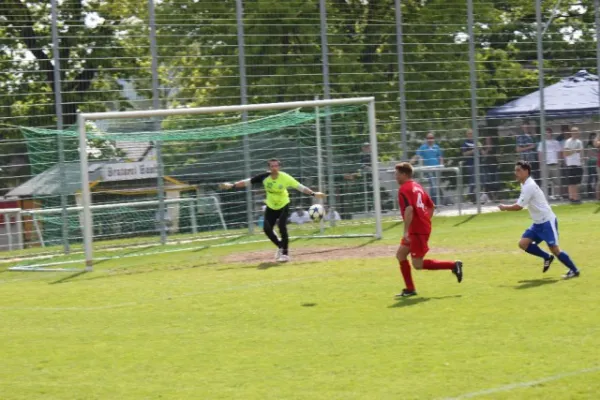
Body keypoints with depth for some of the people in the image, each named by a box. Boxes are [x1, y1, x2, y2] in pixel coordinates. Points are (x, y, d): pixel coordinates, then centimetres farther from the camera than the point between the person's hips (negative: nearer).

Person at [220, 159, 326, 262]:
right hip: (271, 207, 3)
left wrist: (313, 194, -30)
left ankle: (285, 254, -7)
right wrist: (232, 185, -22)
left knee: (282, 227, -19)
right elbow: (248, 181, -17)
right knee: (267, 229, -5)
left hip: (283, 206, -3)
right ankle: (280, 246, 22)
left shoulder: (285, 178, -24)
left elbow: (299, 186, -23)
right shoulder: (265, 177, -19)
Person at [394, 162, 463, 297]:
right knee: (400, 254, 13)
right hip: (425, 227, 10)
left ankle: (453, 265, -6)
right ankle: (409, 289, 12)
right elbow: (431, 206, 21)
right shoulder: (417, 186, 17)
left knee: (418, 265, -5)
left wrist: (406, 231, -27)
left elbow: (409, 210, -26)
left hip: (417, 230, -10)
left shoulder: (404, 189, -12)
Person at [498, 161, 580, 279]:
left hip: (547, 222, -9)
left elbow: (518, 207, -19)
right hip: (538, 223, 9)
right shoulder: (526, 185, 11)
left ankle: (574, 270, 0)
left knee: (554, 249, -11)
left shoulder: (529, 186, -20)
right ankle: (547, 258, 16)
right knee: (523, 243, -1)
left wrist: (504, 207, -5)